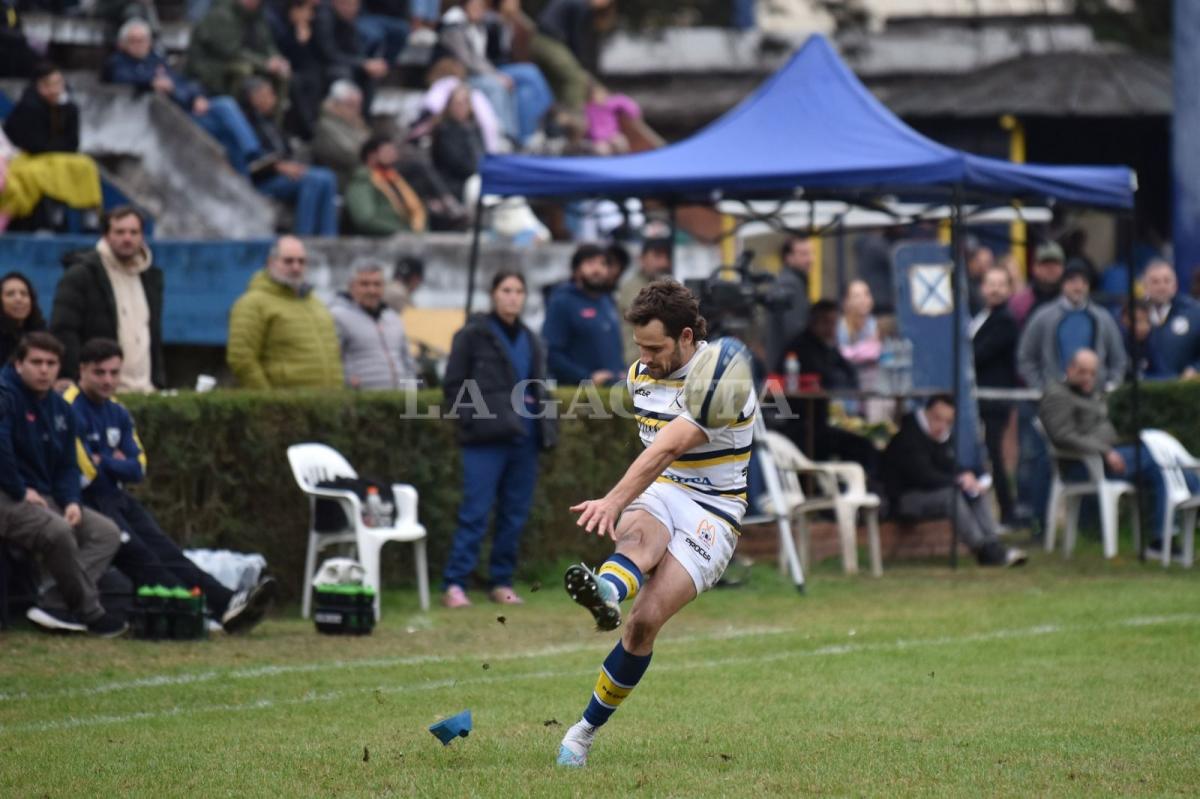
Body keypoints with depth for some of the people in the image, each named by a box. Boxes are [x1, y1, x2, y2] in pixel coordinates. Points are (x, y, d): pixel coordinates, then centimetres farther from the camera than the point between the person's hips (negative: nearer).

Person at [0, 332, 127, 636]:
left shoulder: (61, 408, 13)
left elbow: (67, 467, 16)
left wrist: (71, 502, -4)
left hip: (46, 499, 9)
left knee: (107, 532, -4)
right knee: (58, 530, -33)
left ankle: (54, 606, -20)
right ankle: (91, 614, -15)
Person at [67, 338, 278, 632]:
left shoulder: (118, 413, 16)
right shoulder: (71, 410, -11)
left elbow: (137, 469, 10)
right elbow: (88, 473, -16)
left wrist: (104, 462, -4)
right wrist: (118, 463, 1)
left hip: (116, 498, 7)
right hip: (86, 501, -7)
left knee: (164, 549, -12)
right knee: (136, 553, -24)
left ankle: (226, 602, -30)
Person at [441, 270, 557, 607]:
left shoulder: (529, 340, 17)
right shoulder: (473, 335, 0)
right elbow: (453, 386, -1)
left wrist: (546, 428, 10)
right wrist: (478, 417, -13)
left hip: (524, 439, 6)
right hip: (486, 439, -6)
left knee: (516, 515, 6)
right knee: (475, 513, -10)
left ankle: (502, 582, 15)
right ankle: (454, 584, -9)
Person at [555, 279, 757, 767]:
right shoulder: (640, 374, 9)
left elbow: (666, 449, -31)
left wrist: (613, 501, -41)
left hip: (711, 511, -5)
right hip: (654, 495, 5)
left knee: (646, 620, -22)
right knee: (640, 534, -36)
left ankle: (586, 730, -11)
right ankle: (606, 594, -73)